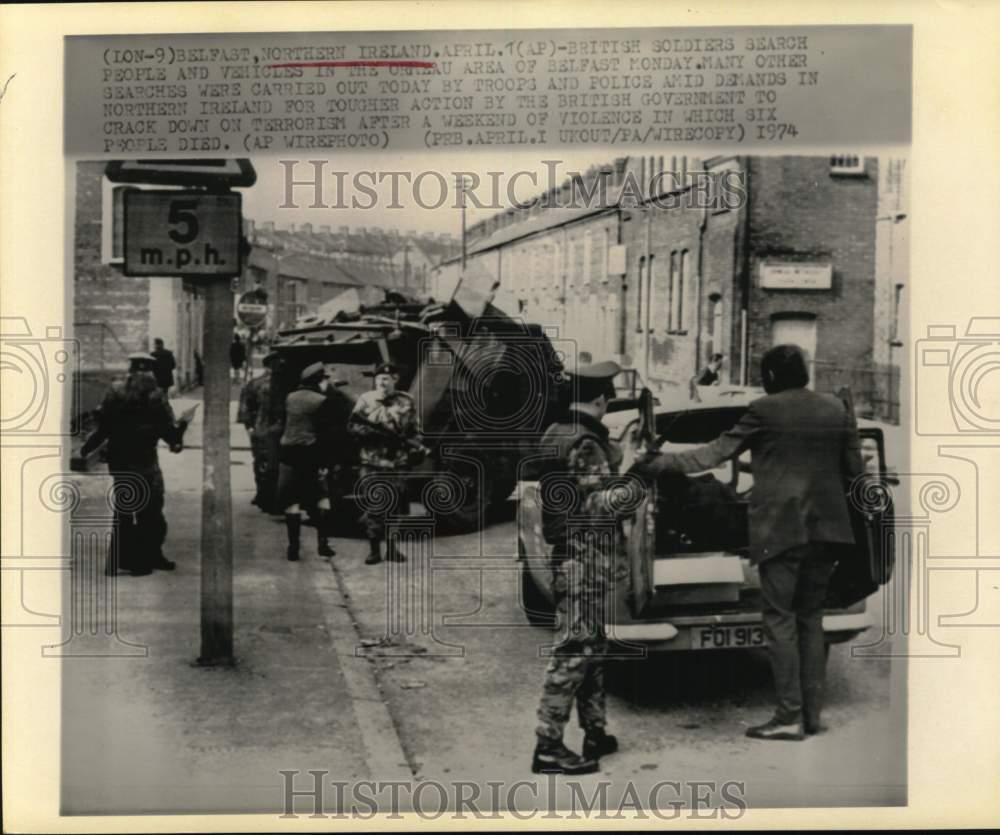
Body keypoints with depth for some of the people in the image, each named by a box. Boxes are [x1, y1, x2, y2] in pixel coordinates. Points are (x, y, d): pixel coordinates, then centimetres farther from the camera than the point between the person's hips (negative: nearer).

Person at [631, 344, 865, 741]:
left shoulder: (765, 410, -7)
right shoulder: (837, 410, 8)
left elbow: (715, 452, -7)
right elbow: (854, 470, 10)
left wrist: (656, 464, -2)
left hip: (781, 527, -6)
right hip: (826, 527, 6)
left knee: (780, 618, -1)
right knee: (810, 618, 13)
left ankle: (790, 716, -2)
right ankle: (811, 712, 15)